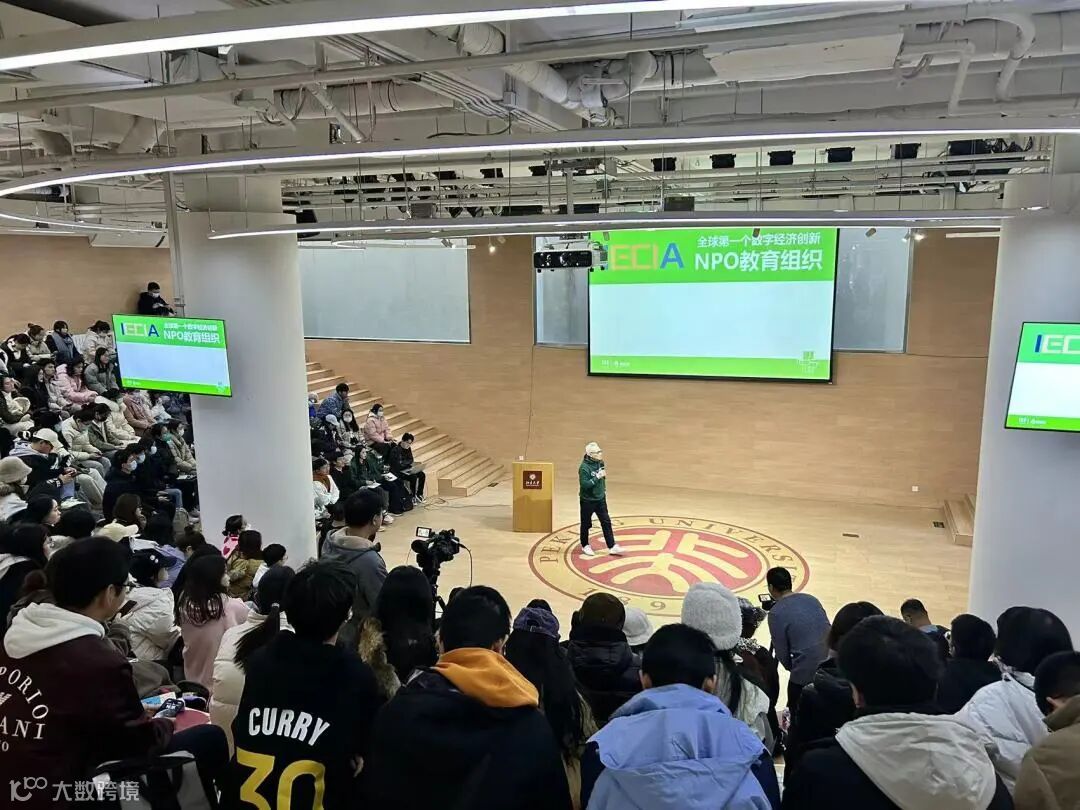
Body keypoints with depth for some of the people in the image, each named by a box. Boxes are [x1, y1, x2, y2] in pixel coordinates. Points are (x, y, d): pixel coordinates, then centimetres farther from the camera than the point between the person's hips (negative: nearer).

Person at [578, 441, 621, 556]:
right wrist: (597, 477, -29)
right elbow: (584, 484, -29)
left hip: (600, 499, 6)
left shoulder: (600, 463, -1)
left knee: (606, 522, 6)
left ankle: (612, 546, 11)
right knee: (586, 524, 10)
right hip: (588, 500, -6)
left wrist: (604, 489, 15)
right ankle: (585, 546, 28)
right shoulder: (584, 468, -23)